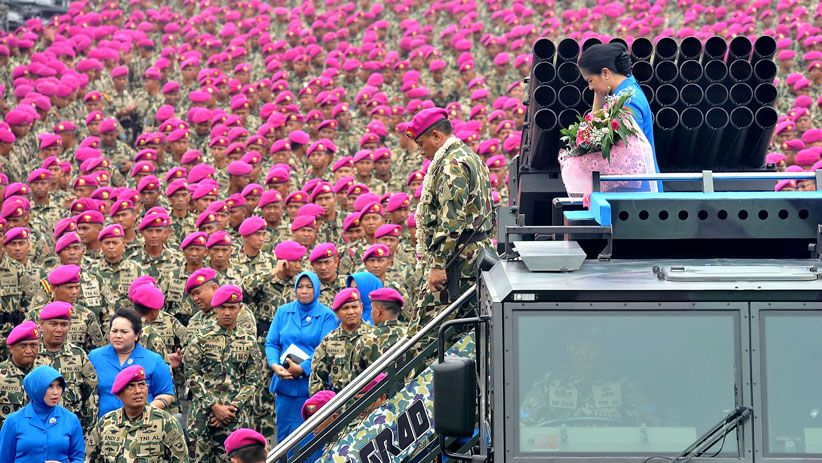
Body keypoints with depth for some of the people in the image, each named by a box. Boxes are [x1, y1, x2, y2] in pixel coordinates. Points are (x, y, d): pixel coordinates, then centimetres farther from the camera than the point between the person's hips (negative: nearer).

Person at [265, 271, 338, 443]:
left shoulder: (327, 316, -1)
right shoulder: (283, 311, 10)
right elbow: (271, 342, 7)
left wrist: (302, 369, -19)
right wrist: (275, 365, -12)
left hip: (313, 385, -4)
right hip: (285, 383, 4)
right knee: (283, 434, 8)